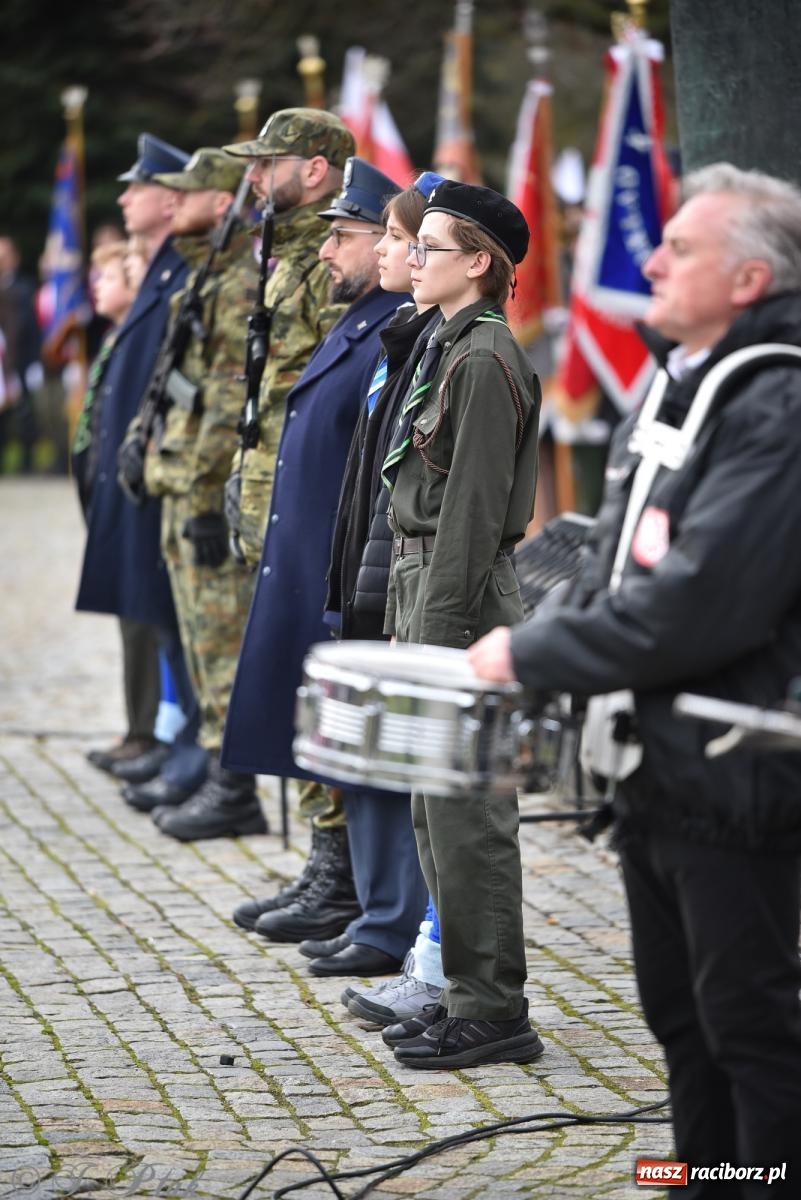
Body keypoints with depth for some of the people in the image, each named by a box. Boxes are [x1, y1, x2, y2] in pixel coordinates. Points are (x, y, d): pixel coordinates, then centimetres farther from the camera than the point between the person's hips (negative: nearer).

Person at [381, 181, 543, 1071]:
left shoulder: (485, 361, -15)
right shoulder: (450, 347, 16)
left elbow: (473, 507, -19)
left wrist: (439, 629, -20)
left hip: (461, 596, -10)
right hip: (425, 585, 10)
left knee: (467, 811, -6)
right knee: (436, 809, 15)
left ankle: (493, 1014, 1)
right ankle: (471, 993, 23)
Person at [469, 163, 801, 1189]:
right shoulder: (672, 382, 12)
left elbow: (698, 601, -26)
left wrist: (535, 654, -17)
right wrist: (547, 650, 5)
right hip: (652, 760, 9)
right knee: (681, 1017, 17)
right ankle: (707, 1173, 29)